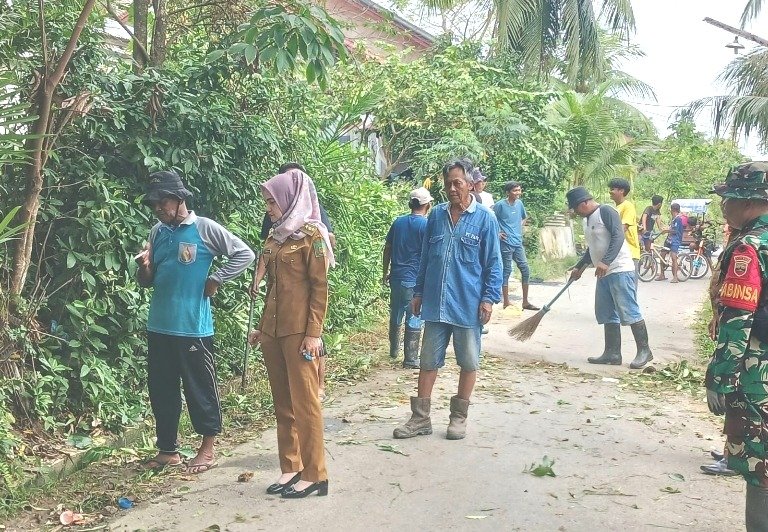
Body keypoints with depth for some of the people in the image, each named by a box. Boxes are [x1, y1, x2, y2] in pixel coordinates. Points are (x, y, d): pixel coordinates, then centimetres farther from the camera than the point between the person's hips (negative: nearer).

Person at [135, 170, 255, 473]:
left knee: (200, 388, 4)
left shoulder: (204, 228, -7)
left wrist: (215, 280, -8)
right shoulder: (157, 232, 10)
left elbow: (244, 254, -7)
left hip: (193, 327, -6)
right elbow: (147, 282, 15)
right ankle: (167, 450, 26)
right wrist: (144, 267, -7)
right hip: (159, 326, 6)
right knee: (161, 390, 12)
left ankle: (207, 450, 18)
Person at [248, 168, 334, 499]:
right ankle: (291, 467, 22)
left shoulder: (311, 234, -8)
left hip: (298, 330, -8)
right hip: (272, 330, 8)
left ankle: (314, 474, 8)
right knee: (282, 402, 12)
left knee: (304, 401, -1)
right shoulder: (275, 236, 14)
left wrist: (313, 333, -16)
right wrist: (261, 326, 18)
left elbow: (320, 287, -11)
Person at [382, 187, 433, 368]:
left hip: (396, 277, 6)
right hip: (415, 281, -5)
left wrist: (385, 272, 20)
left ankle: (394, 350, 36)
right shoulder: (426, 225, -11)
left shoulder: (398, 222, 6)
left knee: (395, 316, 20)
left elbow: (388, 248, 11)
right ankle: (410, 359, 8)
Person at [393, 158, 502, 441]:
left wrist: (489, 297, -10)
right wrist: (418, 292, 12)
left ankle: (459, 417, 24)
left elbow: (493, 263, -3)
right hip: (435, 303, 3)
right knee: (428, 361, 8)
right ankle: (420, 418, 17)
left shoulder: (485, 218, -4)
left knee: (468, 362, 9)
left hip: (468, 305, -3)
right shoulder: (436, 215, 7)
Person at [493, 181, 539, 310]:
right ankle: (506, 303, 7)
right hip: (506, 243, -6)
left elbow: (525, 217, 28)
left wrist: (520, 227, 14)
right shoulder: (500, 205, -10)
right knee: (506, 272, -1)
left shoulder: (519, 203, 9)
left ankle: (525, 302, 14)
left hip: (518, 243, 6)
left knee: (525, 270, 5)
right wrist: (497, 233, -10)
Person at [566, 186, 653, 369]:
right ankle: (612, 354, 13)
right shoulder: (587, 219, 18)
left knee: (629, 312, -8)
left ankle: (644, 351, 0)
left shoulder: (606, 212, -10)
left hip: (620, 271, -10)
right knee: (607, 315, 9)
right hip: (603, 274, 10)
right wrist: (579, 267, 32)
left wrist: (605, 262, -29)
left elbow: (618, 237, -21)